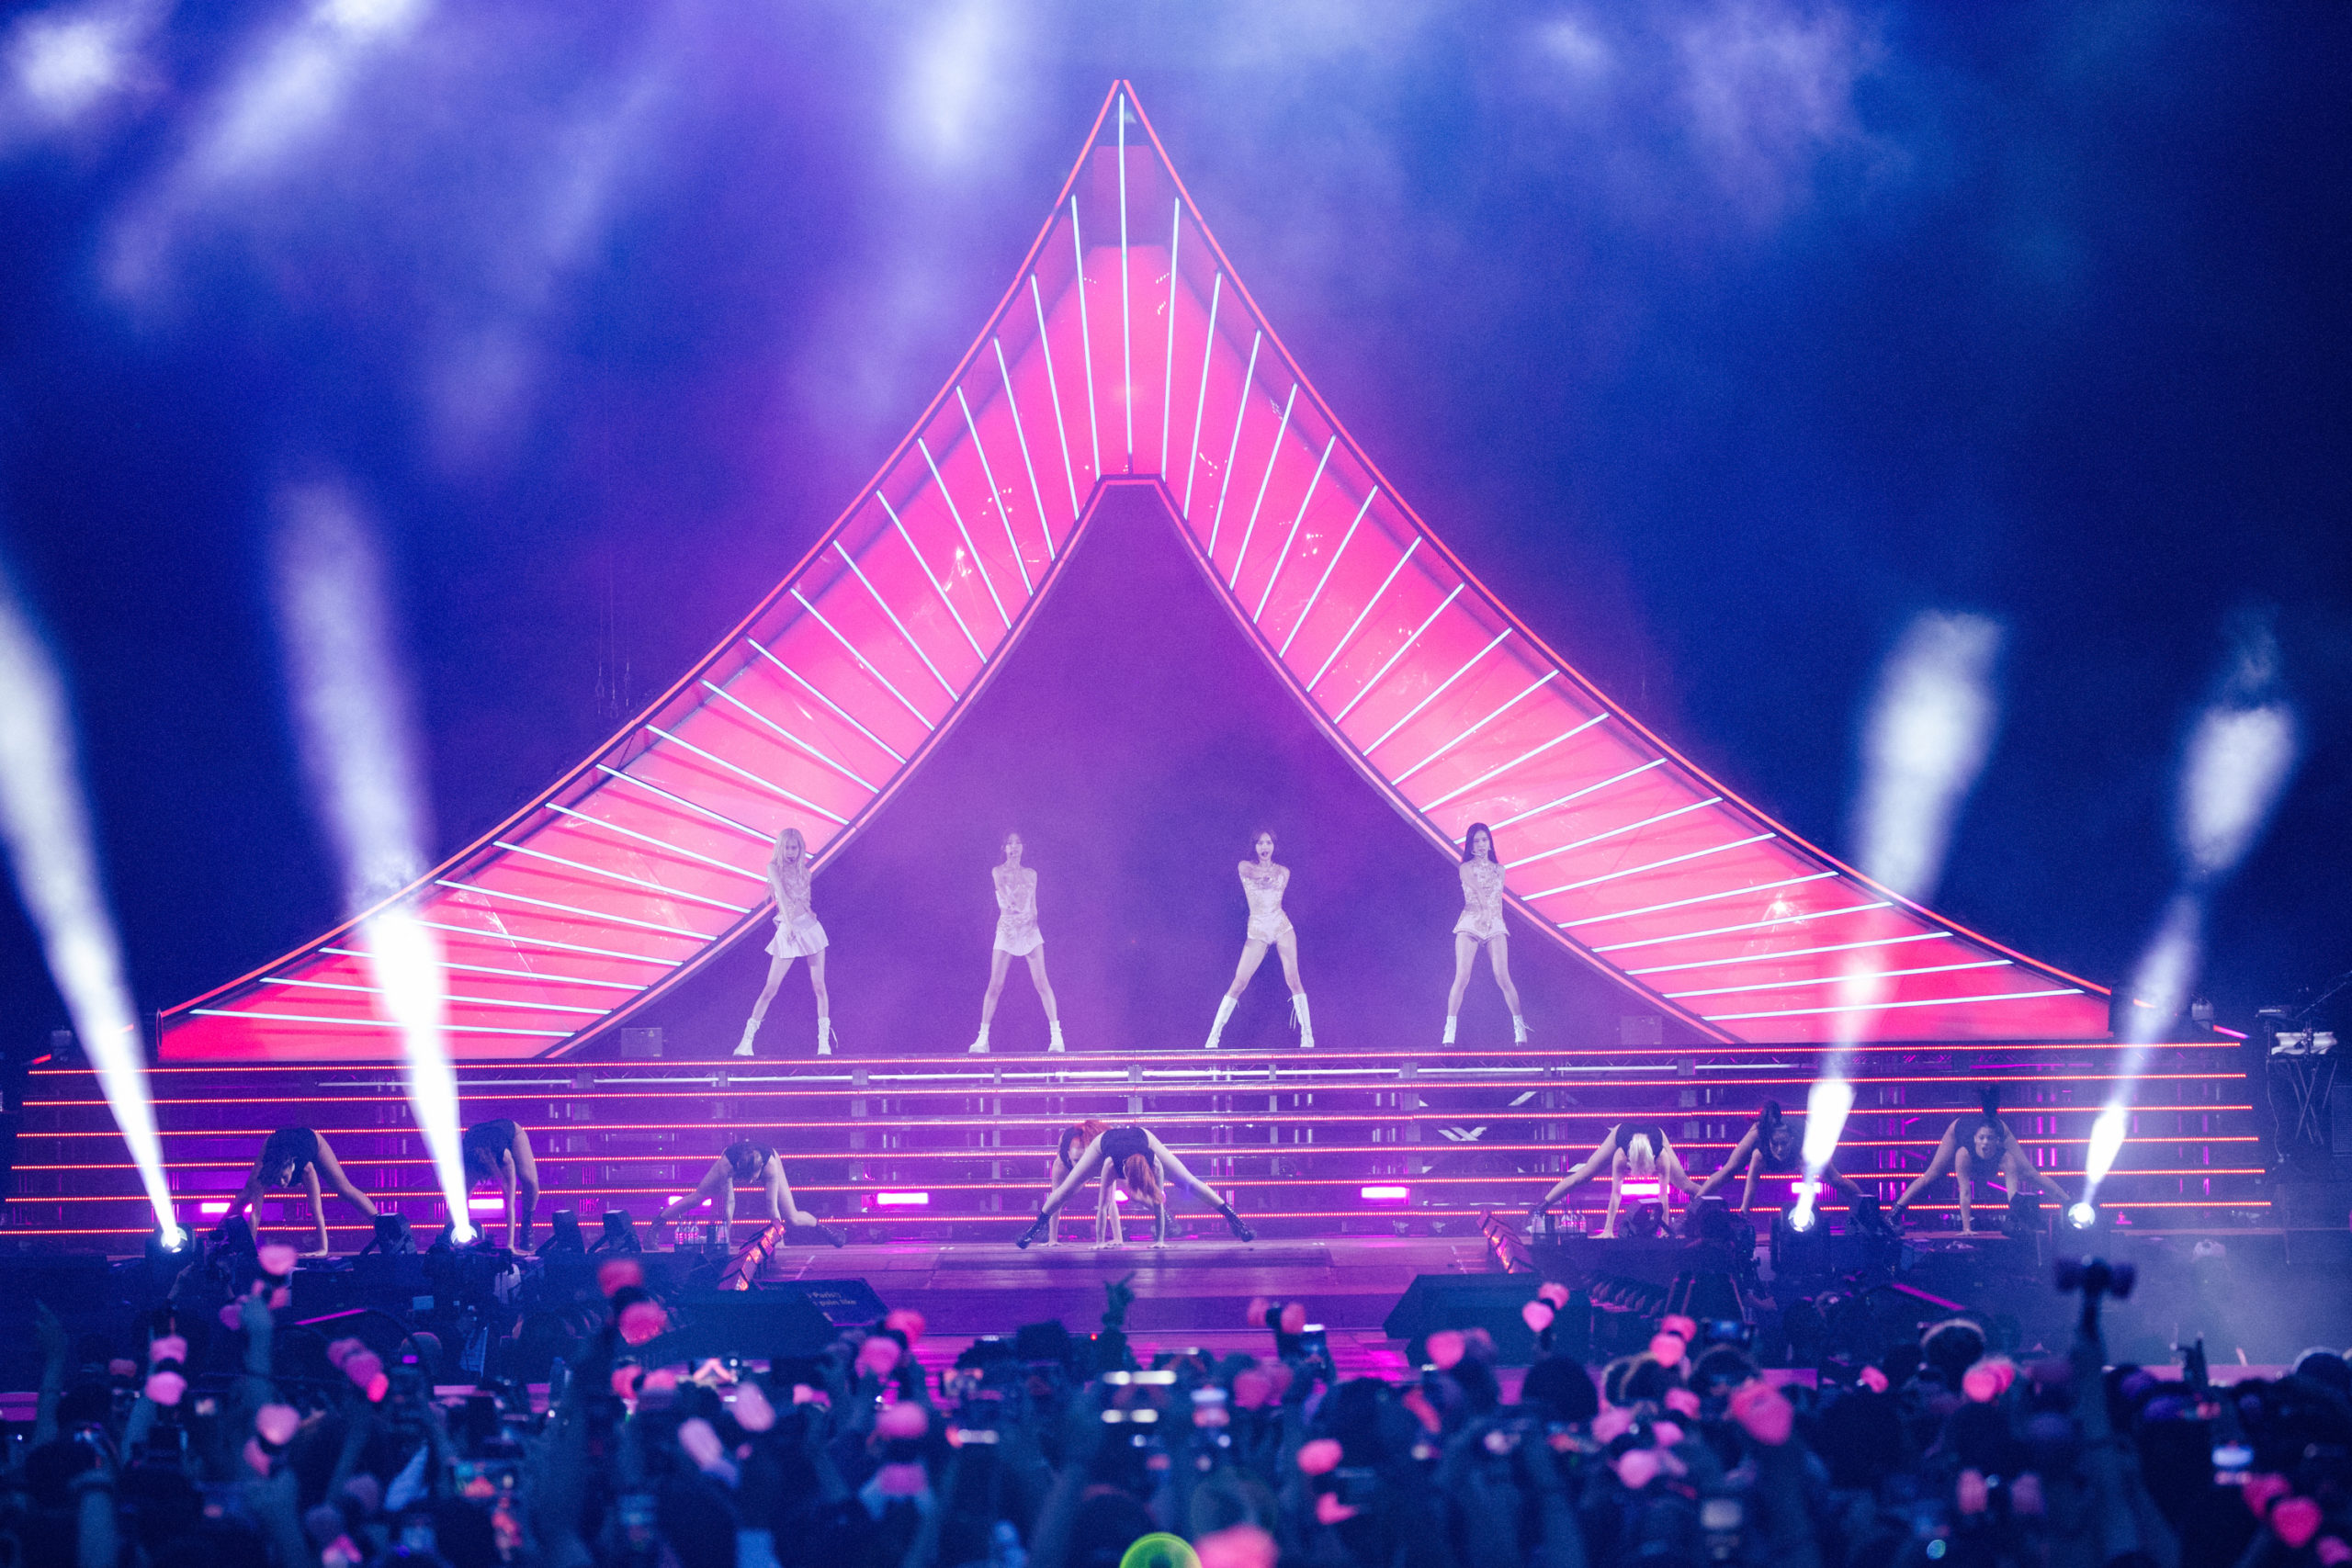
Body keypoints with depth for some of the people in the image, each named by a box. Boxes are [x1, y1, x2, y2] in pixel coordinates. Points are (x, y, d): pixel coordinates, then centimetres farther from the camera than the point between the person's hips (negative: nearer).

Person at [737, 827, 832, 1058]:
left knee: (819, 985, -1)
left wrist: (809, 913, -5)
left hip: (810, 926, 4)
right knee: (770, 988, -6)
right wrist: (788, 922, -27)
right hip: (789, 930, -4)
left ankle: (824, 1043, 3)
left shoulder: (802, 869, 13)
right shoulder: (774, 867, -2)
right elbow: (781, 893, -16)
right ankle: (746, 1041, 0)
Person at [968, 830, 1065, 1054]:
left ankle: (1056, 1035, -7)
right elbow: (1005, 896, -9)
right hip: (1006, 930, -1)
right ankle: (983, 1038, 0)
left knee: (1041, 981, -7)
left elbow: (1033, 907, 10)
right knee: (995, 984, -5)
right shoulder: (998, 872, 5)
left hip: (1029, 929, 2)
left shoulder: (1030, 874, 13)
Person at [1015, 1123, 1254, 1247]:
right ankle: (1036, 1227, 15)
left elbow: (1159, 1203, -34)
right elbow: (1103, 1206, -36)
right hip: (1105, 1140, -1)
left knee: (1190, 1183, -6)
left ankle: (1232, 1218, 2)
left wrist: (1160, 1240, -30)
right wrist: (1099, 1241, -31)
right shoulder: (1110, 1165, -43)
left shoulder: (1155, 1165, -41)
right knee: (1066, 1191, -2)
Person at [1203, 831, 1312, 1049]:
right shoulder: (1245, 866, 4)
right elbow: (1261, 874, -7)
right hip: (1257, 932, -1)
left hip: (1282, 927, 1)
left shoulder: (1283, 871, 9)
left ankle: (1307, 1035, -2)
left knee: (1293, 979, -7)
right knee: (1239, 983, -7)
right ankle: (1214, 1035, -3)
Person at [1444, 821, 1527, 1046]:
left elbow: (1498, 896, 7)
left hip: (1495, 924, 2)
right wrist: (1484, 905, -21)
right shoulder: (1466, 867, 7)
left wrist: (1490, 912, -8)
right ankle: (1449, 1031, -11)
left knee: (1503, 978, -9)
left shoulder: (1498, 869, 16)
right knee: (1461, 977, -12)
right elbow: (1476, 887, -9)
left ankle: (1520, 1028, -2)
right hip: (1469, 924, -2)